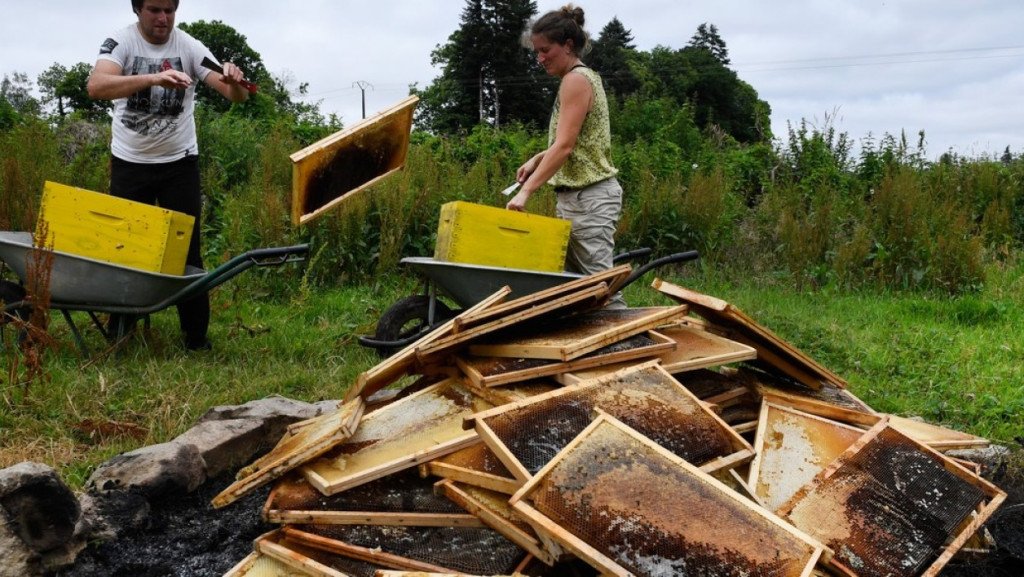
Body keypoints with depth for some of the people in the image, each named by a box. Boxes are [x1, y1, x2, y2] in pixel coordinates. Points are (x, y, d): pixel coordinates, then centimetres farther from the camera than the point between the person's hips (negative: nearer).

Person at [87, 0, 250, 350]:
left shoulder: (189, 47, -7)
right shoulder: (121, 42, -11)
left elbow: (235, 96, -13)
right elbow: (96, 86, -30)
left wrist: (234, 82, -38)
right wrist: (153, 78, -45)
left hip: (179, 163, 0)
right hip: (129, 163, 0)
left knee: (186, 247, 2)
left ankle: (196, 334, 11)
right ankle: (120, 328, 23)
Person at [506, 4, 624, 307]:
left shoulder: (576, 79, -11)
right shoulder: (583, 77, 18)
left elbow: (565, 146, -20)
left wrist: (526, 191, -22)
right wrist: (537, 158, 12)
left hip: (588, 196, -10)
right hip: (579, 194, 10)